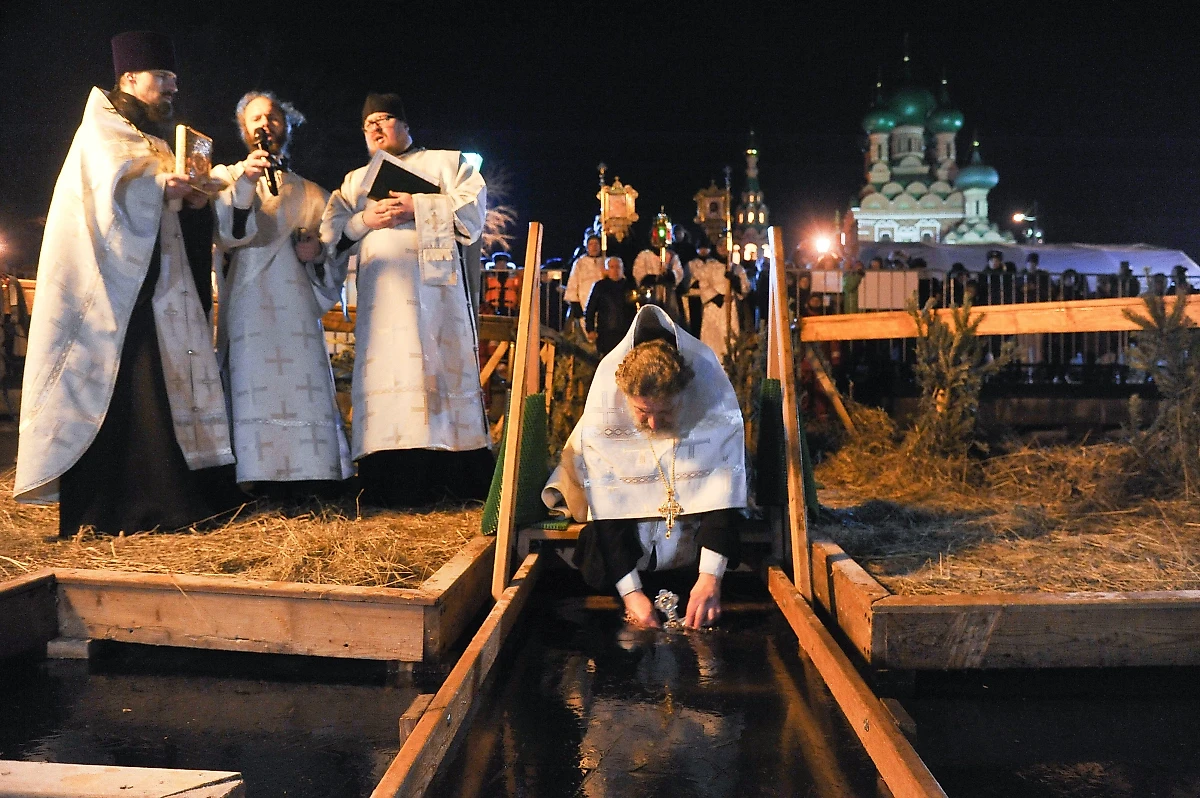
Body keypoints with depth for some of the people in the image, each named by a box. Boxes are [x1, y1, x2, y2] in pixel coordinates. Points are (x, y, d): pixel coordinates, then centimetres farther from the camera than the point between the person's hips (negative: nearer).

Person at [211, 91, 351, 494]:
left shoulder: (312, 194, 23)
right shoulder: (225, 177, 17)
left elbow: (335, 267, 21)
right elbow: (226, 234, -4)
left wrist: (317, 253, -1)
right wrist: (245, 183, -19)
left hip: (298, 309, 2)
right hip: (248, 307, -2)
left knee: (304, 394, -10)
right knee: (255, 390, -15)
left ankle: (305, 479, -8)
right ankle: (264, 481, -15)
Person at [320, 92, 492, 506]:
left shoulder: (445, 162, 17)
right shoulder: (355, 181, 27)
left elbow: (473, 207, 1)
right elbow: (333, 233, 14)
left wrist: (419, 207, -9)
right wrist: (366, 220, -5)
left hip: (436, 287, -3)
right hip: (380, 293, 3)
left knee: (443, 370, -9)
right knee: (385, 376, -7)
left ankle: (464, 480, -8)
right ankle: (396, 484, -9)